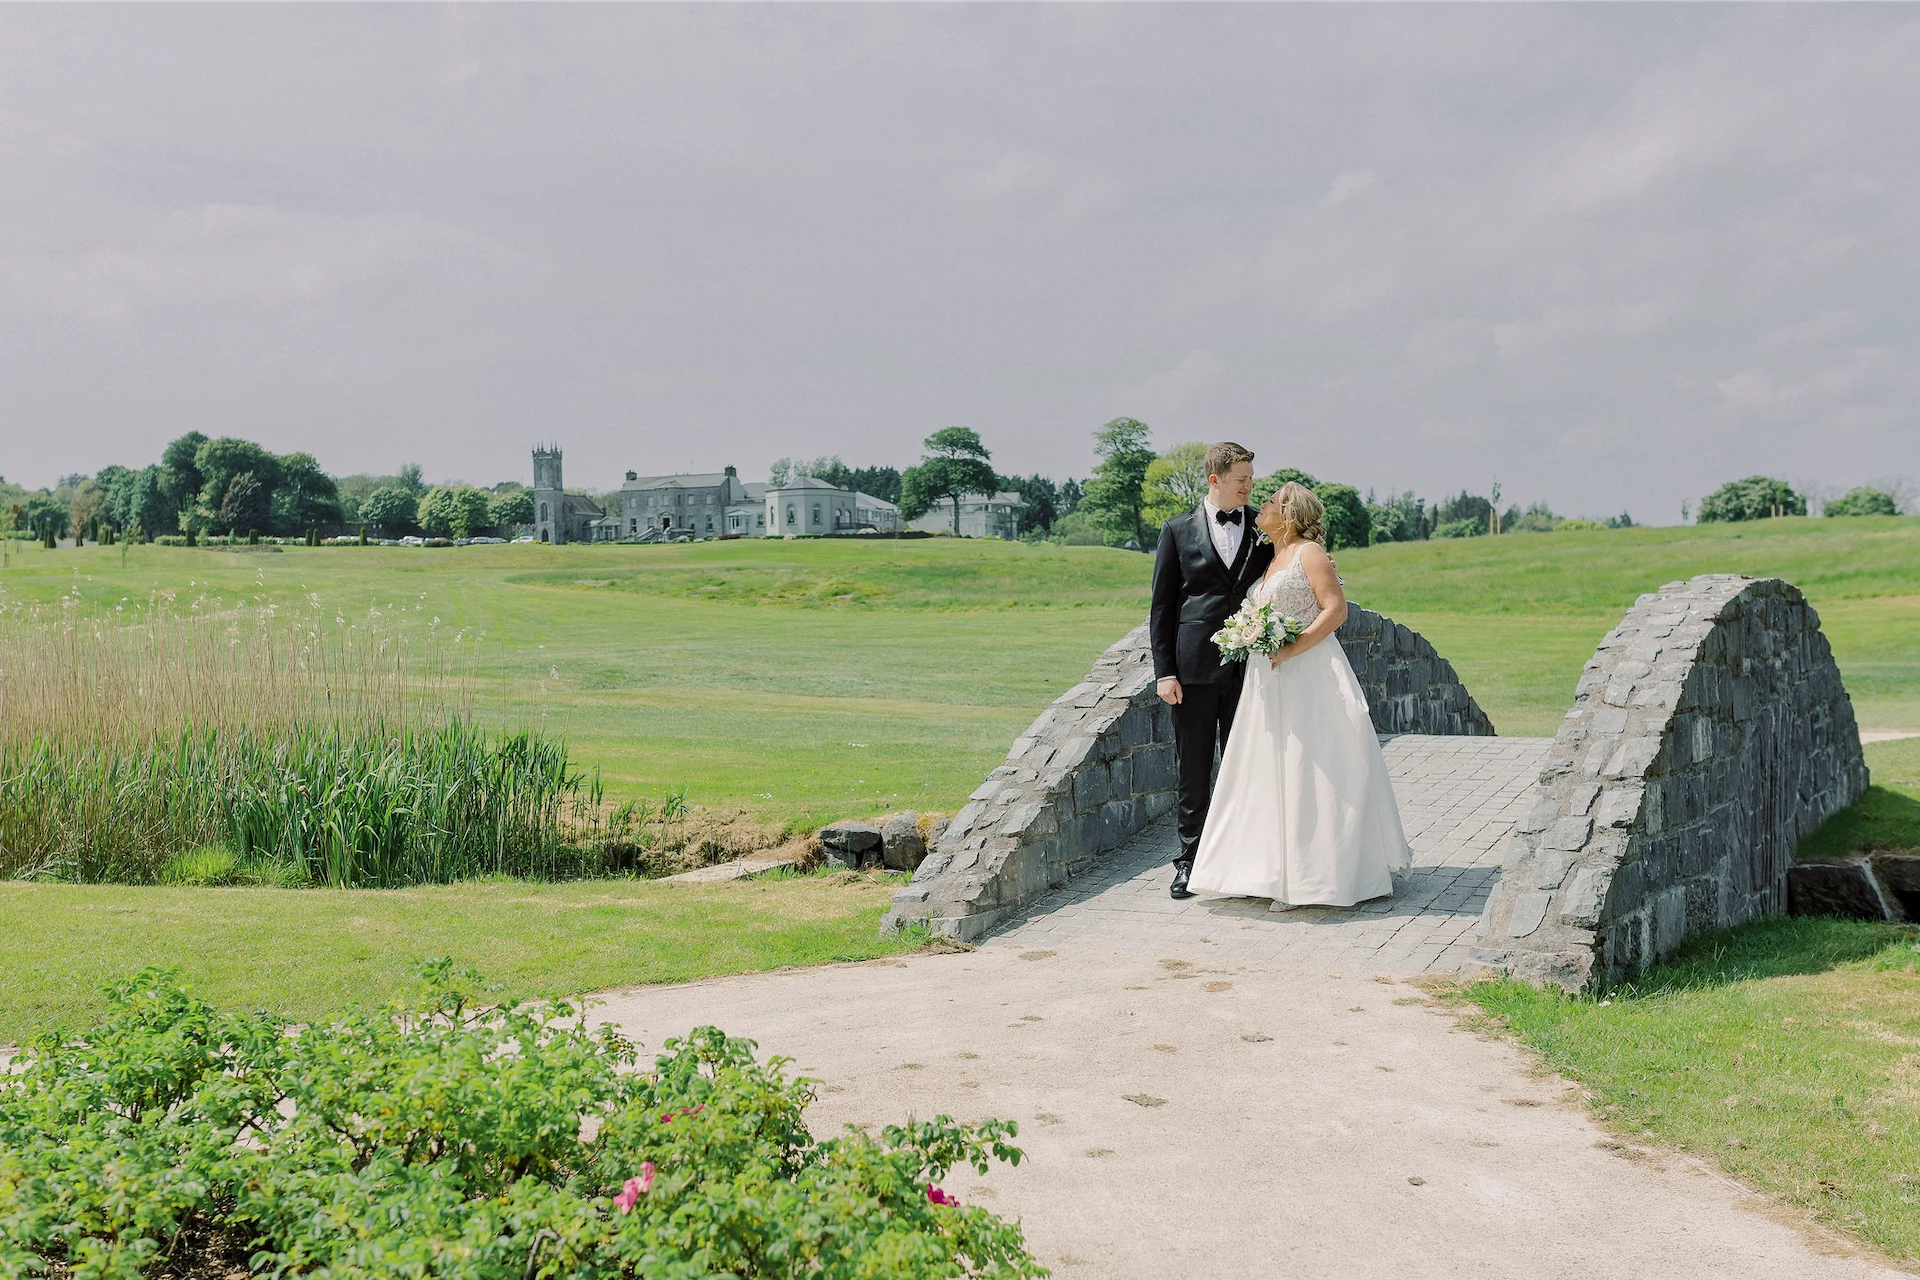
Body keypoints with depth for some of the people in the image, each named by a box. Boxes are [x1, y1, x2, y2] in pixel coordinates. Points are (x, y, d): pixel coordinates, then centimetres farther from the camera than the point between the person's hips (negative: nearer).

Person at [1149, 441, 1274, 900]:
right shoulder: (1178, 530, 3)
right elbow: (1161, 606, 2)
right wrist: (1164, 672, -4)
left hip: (1248, 668, 1)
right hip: (1194, 668, -1)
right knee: (1193, 771, 6)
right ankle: (1190, 861, 15)